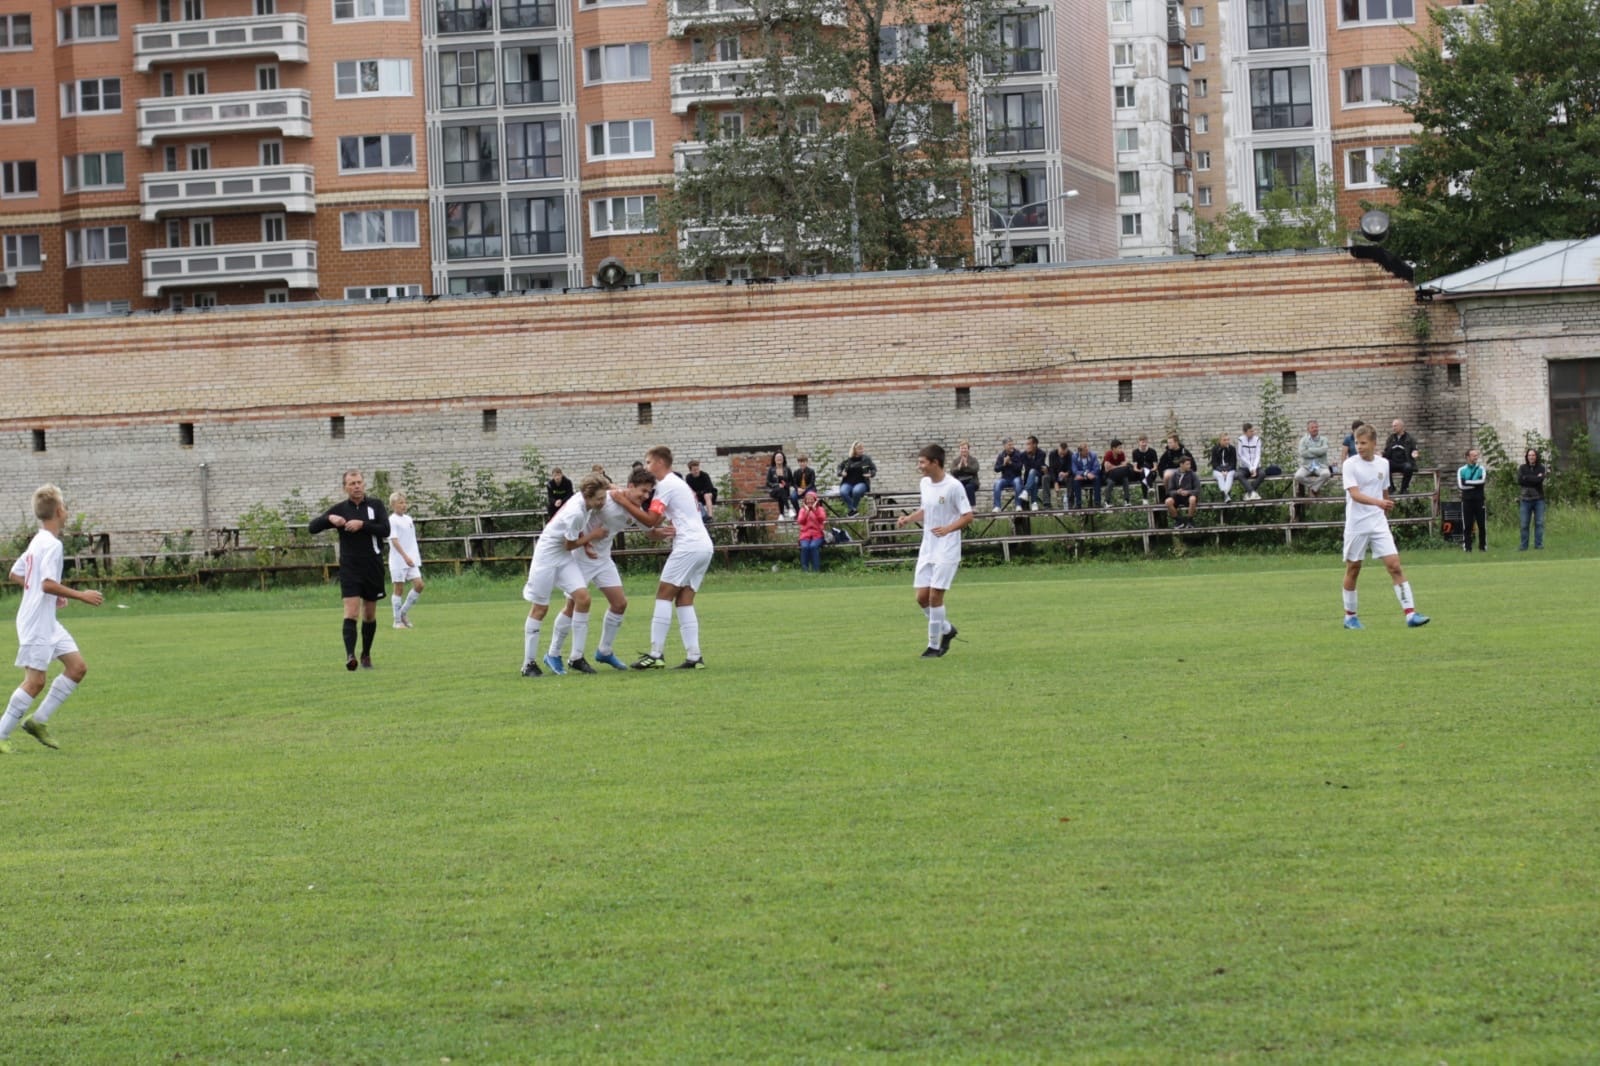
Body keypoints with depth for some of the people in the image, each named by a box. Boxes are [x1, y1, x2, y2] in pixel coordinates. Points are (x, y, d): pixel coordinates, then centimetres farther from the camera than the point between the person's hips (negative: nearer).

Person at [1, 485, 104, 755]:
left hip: (47, 623, 10)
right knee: (35, 680, -7)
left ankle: (38, 720, 11)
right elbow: (48, 584, -27)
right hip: (37, 623, -10)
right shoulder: (52, 545, -17)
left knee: (77, 666, 8)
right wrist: (80, 595, -20)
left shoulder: (37, 542, 12)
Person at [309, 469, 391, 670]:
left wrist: (362, 525, -20)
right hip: (349, 568, -1)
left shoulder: (375, 506, 2)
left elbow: (385, 530, -10)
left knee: (370, 615, 10)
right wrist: (329, 519, -17)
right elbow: (313, 527, 1)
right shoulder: (340, 509, 3)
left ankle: (366, 655, 24)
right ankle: (350, 655, -24)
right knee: (351, 612, -15)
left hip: (373, 568, 1)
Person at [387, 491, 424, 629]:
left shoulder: (408, 519, 14)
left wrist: (415, 557, 18)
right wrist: (405, 556, -26)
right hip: (398, 560, -7)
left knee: (419, 585, -3)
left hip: (411, 559, 7)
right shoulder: (392, 520, -9)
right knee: (399, 589, -2)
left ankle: (404, 612, 13)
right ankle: (398, 621, 6)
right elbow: (394, 540, -18)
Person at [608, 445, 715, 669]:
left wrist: (623, 501, -10)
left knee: (663, 596, -7)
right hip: (704, 546, 10)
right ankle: (694, 657, 0)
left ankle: (655, 654, -12)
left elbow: (650, 520, -14)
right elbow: (656, 521, 19)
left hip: (688, 546, -10)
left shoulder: (667, 485, -6)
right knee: (684, 602, 7)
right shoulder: (676, 483, 25)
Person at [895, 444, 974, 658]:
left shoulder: (953, 486, -15)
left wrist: (948, 529, -29)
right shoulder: (925, 484, 7)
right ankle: (946, 629, 26)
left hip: (946, 551, -7)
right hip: (927, 549, 7)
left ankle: (934, 645, 1)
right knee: (922, 597, 4)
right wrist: (909, 518, 5)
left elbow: (968, 516, -14)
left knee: (935, 596, -10)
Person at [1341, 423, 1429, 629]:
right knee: (1353, 569, 6)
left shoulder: (1383, 464, 6)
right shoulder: (1350, 465, -7)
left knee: (1394, 566, -8)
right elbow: (1355, 494, -20)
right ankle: (1350, 617, 21)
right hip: (1356, 525, -3)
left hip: (1379, 524, 3)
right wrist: (1377, 502, -35)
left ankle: (1410, 614, -13)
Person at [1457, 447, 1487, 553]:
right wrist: (1475, 484, -8)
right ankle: (1467, 547, 3)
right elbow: (1460, 485, -7)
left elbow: (1483, 480, -12)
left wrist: (1468, 482, -12)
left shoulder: (1481, 469, 7)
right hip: (1467, 501, -1)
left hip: (1479, 500, 1)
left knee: (1482, 525, 1)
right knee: (1467, 526, -1)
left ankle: (1483, 546, 9)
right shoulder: (1461, 470, 6)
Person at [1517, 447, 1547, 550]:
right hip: (1526, 499, 1)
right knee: (1524, 524, 0)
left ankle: (1538, 544, 4)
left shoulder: (1541, 468, 3)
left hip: (1538, 499, -1)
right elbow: (1519, 480, -9)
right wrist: (1535, 478, -9)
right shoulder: (1522, 468, 7)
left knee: (1539, 522, -1)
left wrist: (1526, 478, -10)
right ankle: (1523, 545, 5)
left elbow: (1540, 480, -14)